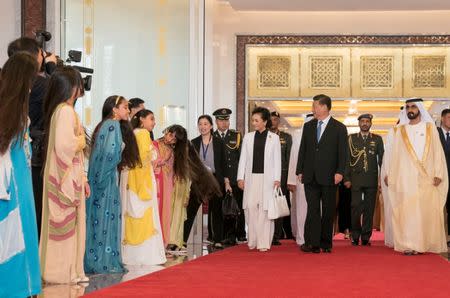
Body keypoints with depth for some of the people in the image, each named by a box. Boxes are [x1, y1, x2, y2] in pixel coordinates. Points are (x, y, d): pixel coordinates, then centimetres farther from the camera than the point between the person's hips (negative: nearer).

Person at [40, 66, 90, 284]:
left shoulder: (66, 110, 17)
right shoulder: (66, 111, -14)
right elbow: (65, 145, -25)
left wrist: (82, 178, 18)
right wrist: (82, 139, -5)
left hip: (71, 176, 10)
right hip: (66, 176, -10)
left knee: (69, 223, 11)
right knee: (66, 224, -5)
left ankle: (71, 270, 17)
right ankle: (63, 272, 0)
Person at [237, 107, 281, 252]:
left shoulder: (274, 138, 4)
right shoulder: (248, 137, 11)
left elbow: (277, 160, 3)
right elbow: (243, 158, 10)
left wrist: (277, 179, -5)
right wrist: (240, 177, 3)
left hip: (267, 178, -2)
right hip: (251, 178, 2)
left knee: (265, 209, -4)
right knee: (251, 207, -4)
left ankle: (264, 242, 0)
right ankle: (253, 240, 5)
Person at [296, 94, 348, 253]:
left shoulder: (339, 128, 2)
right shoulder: (308, 126, 13)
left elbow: (343, 152, -3)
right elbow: (302, 150, 13)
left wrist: (340, 172, -12)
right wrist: (300, 171, 7)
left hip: (329, 176, -2)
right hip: (310, 176, 2)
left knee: (328, 211, 4)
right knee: (312, 209, -5)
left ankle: (326, 243, 12)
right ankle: (312, 243, -9)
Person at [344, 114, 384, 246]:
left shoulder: (377, 139, 11)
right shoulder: (351, 138, 8)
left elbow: (381, 159, 9)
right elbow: (347, 159, 5)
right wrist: (347, 178, -2)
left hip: (372, 180, 1)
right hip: (356, 179, -1)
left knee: (369, 209, 2)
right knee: (356, 208, -5)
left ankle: (366, 237, 8)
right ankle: (355, 236, 6)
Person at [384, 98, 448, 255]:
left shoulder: (430, 128, 7)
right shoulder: (401, 130, 10)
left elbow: (437, 151, 2)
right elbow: (394, 154, 10)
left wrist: (438, 174, -6)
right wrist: (389, 174, 5)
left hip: (427, 177, 0)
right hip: (407, 177, 0)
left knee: (429, 211, -1)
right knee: (408, 210, -7)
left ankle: (428, 243, 9)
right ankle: (410, 245, -7)